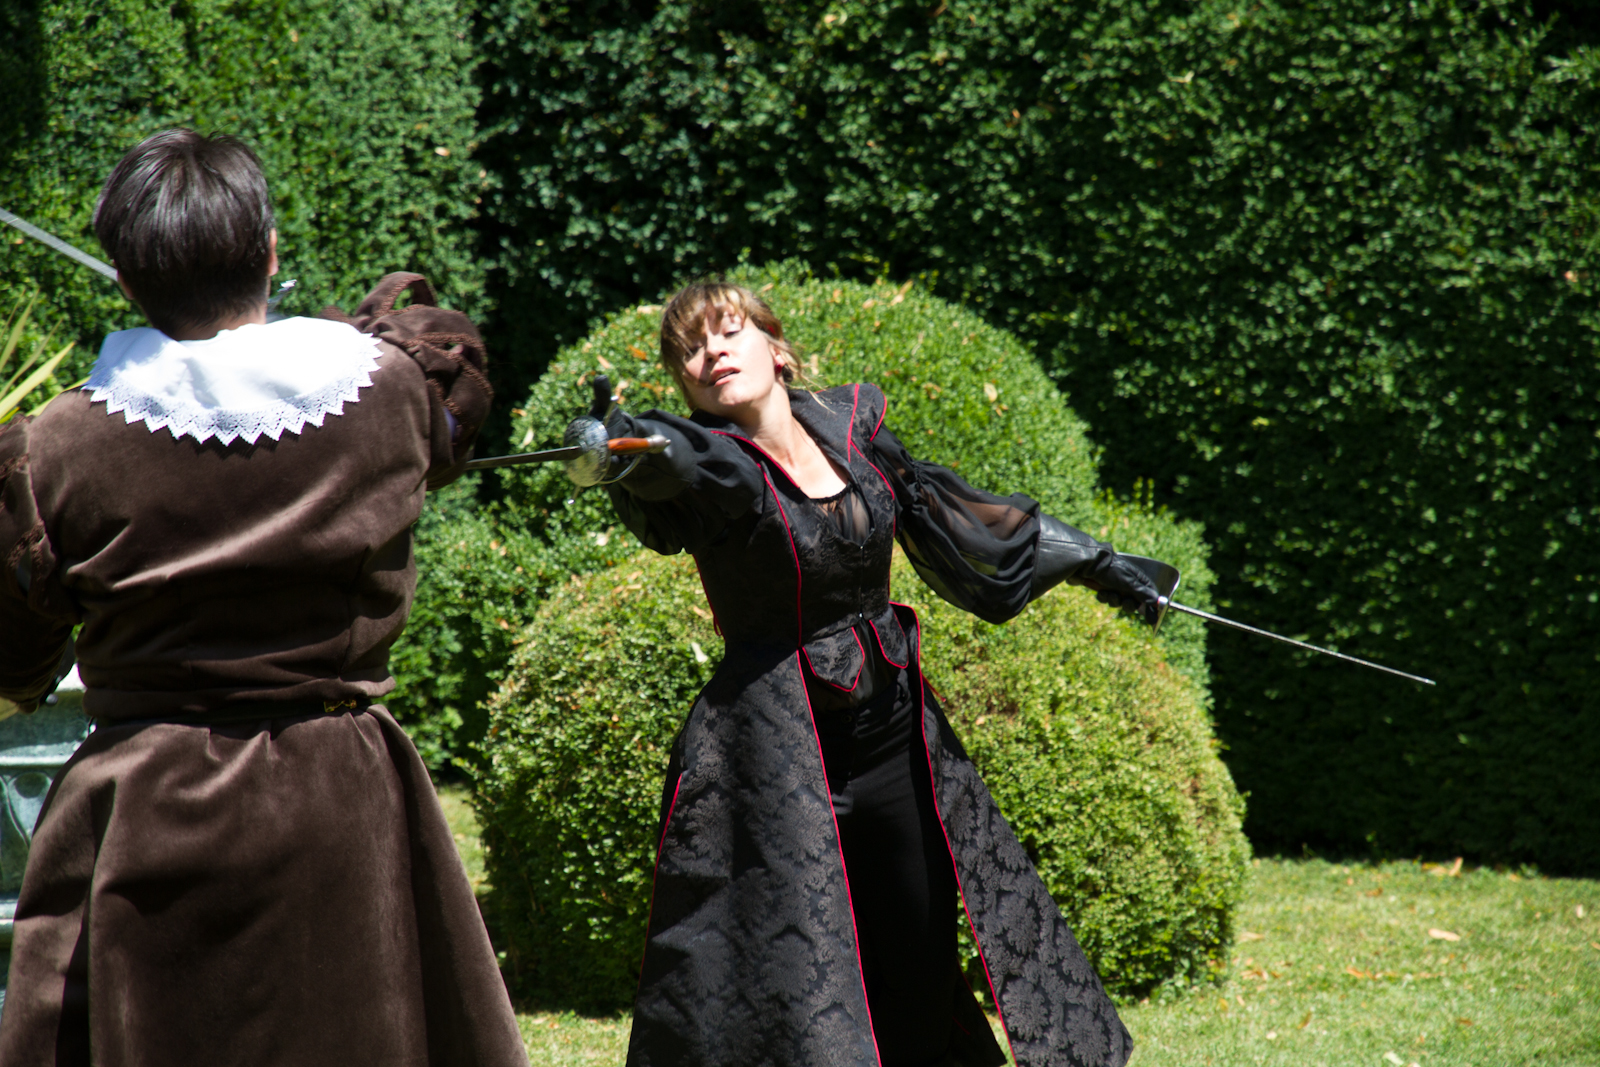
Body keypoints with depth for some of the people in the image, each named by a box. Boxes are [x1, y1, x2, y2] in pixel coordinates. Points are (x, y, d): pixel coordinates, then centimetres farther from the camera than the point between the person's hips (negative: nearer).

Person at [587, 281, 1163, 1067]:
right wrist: (621, 448, -58)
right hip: (775, 754, -5)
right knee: (781, 995, -11)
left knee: (918, 979, 11)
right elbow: (663, 457, -33)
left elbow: (942, 508, 19)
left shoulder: (849, 426, 5)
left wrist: (1090, 561, 28)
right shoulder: (708, 462, -9)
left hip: (894, 736, 5)